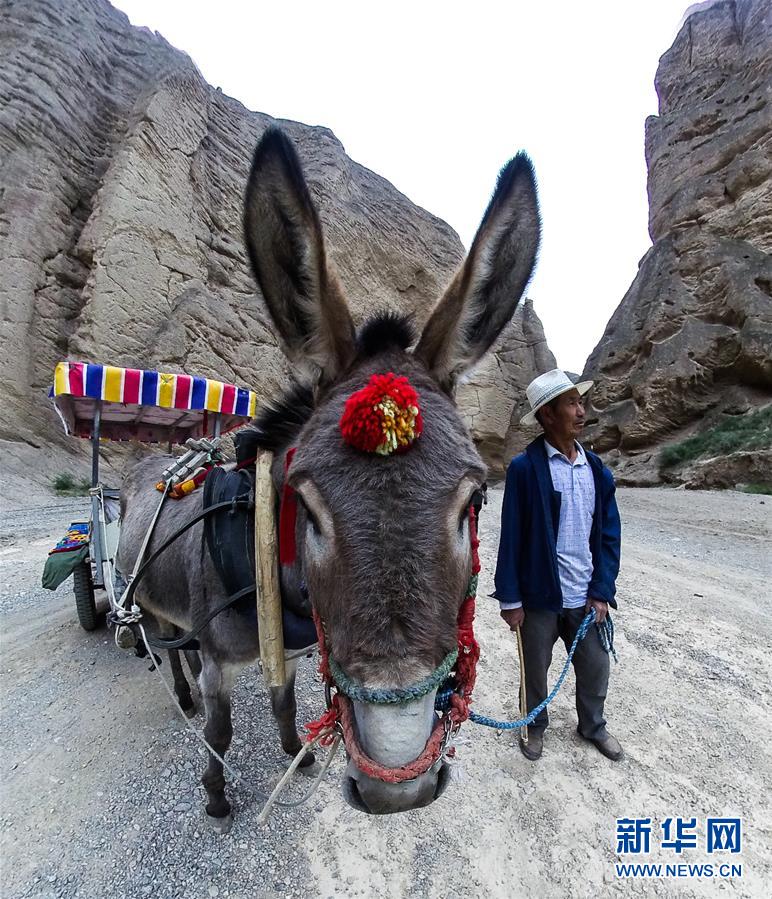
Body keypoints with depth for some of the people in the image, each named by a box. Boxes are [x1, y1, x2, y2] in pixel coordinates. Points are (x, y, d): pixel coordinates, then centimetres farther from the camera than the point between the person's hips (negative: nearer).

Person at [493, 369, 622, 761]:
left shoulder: (597, 469, 1)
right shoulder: (524, 467, -14)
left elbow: (609, 534, 5)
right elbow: (511, 537, -12)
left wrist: (602, 591, 0)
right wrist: (510, 599, -10)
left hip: (586, 598, 4)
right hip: (539, 597, -4)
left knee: (596, 669, 20)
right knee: (534, 670, 17)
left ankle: (593, 726, 48)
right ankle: (534, 726, 45)